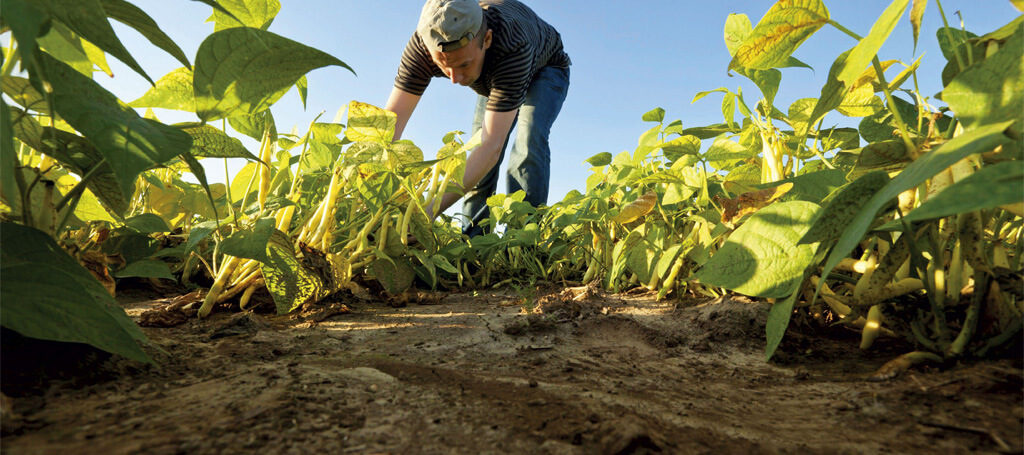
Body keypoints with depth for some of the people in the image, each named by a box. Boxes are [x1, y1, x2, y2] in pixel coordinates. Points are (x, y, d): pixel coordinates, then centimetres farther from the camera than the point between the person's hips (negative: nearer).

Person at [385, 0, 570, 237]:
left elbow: (492, 145, -52)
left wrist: (431, 210, -60)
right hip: (494, 80, 4)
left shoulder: (512, 48, -48)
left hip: (545, 70, -4)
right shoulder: (423, 44, -35)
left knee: (528, 142, -30)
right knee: (479, 164, -7)